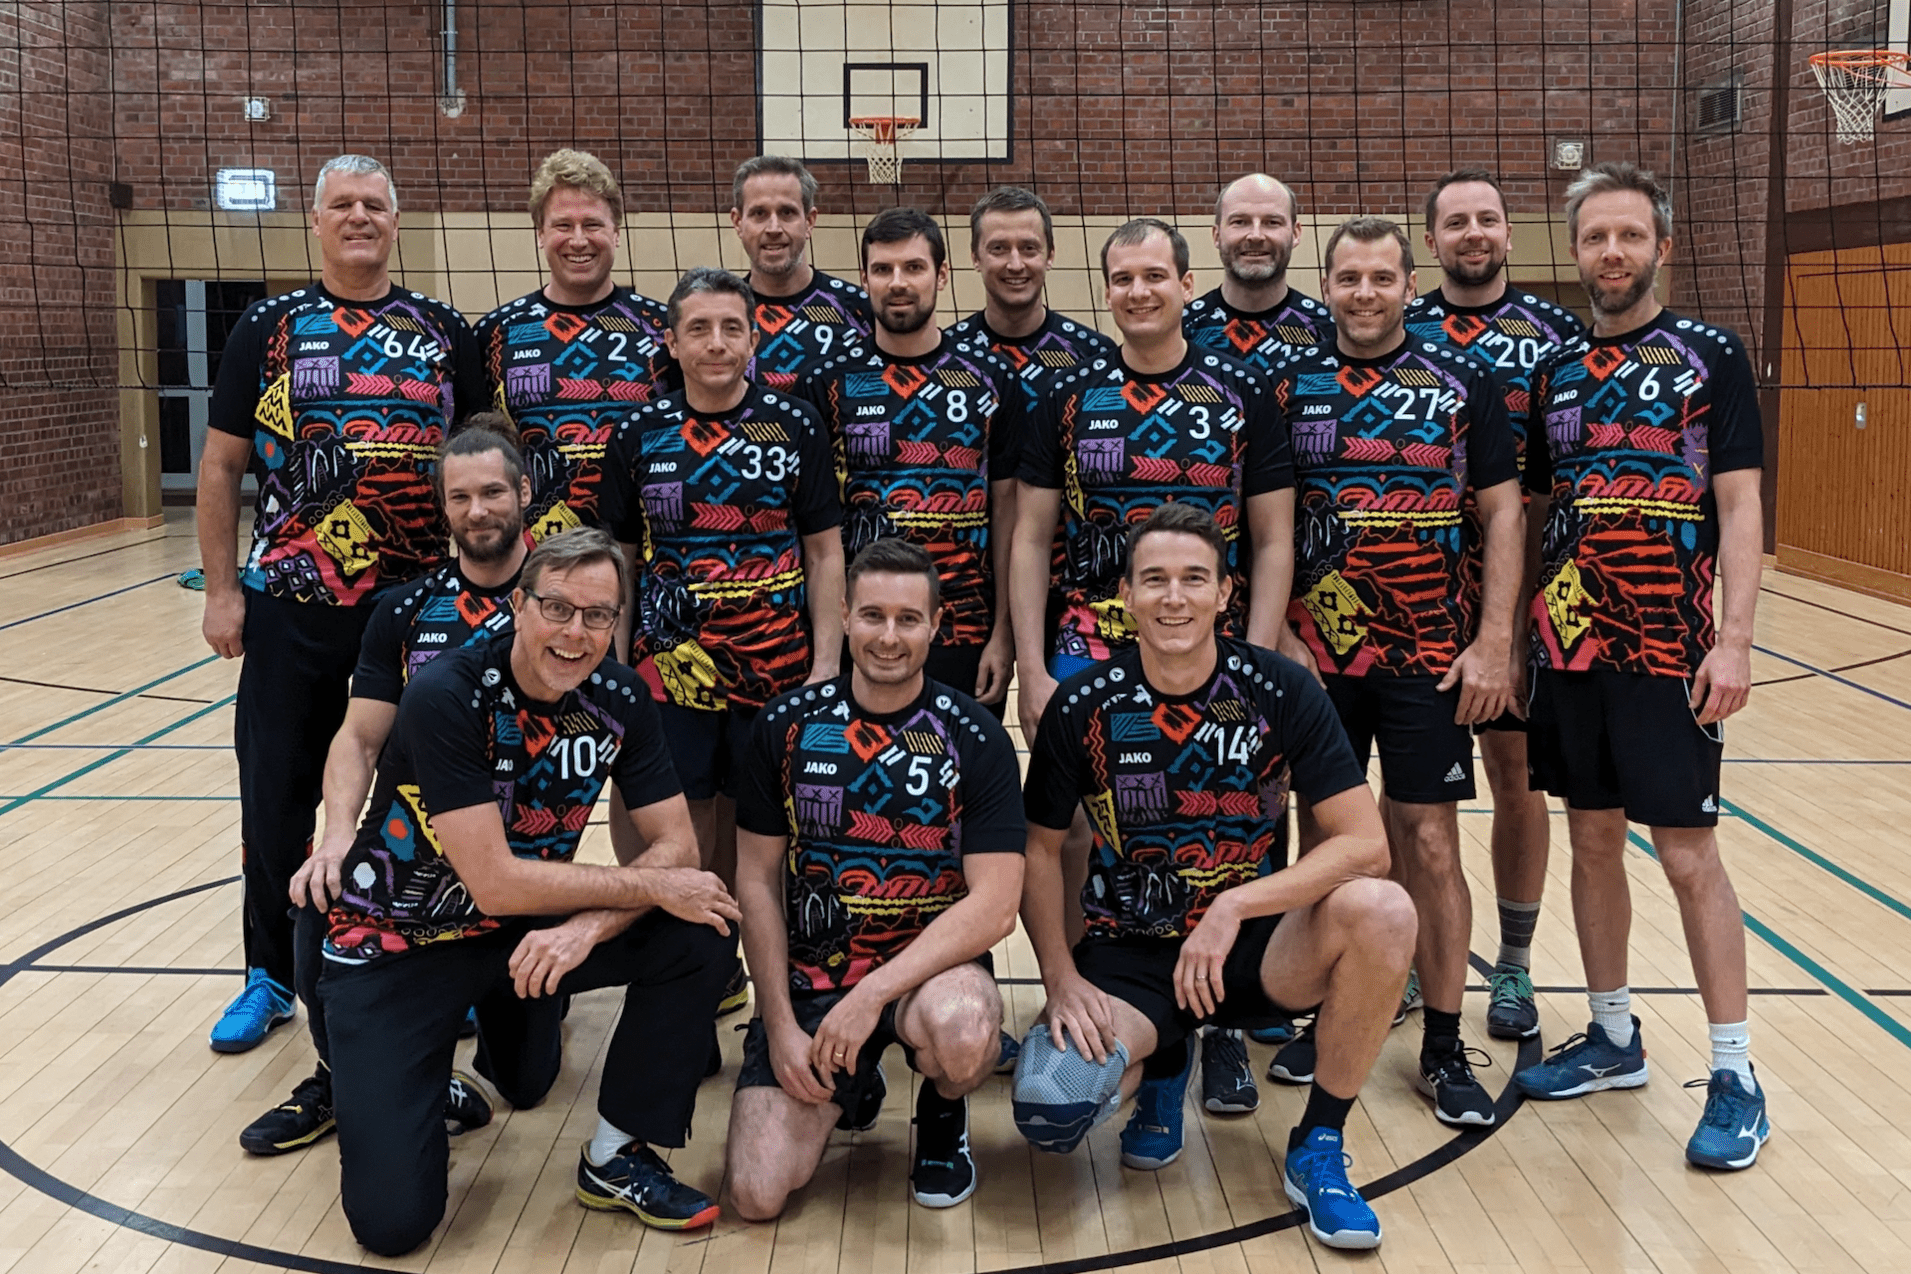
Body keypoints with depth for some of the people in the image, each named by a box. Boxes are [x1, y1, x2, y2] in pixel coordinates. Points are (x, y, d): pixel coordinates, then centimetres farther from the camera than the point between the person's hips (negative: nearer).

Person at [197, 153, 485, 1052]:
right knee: (276, 800, 7)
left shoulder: (444, 333, 5)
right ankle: (271, 977, 24)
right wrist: (221, 591, 0)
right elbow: (221, 467, 5)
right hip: (290, 606, 0)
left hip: (421, 606, 0)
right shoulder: (267, 329, 5)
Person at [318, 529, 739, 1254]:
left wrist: (588, 927, -28)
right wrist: (650, 884, -23)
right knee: (393, 1220, -14)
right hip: (399, 945, -5)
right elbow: (496, 886, -28)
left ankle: (617, 1159, 0)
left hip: (522, 934, 5)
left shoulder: (618, 699, -9)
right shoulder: (449, 697, -25)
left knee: (701, 937, -16)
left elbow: (676, 846, -10)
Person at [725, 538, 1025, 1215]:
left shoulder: (973, 738, -7)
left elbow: (995, 905, -14)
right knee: (757, 1195, -13)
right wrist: (781, 1024, -4)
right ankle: (851, 1088, 21)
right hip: (811, 977, 2)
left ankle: (943, 1111, 1)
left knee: (960, 1028, -38)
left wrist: (873, 994, -22)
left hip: (930, 967, -2)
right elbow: (757, 881, 4)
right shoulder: (788, 725, -1)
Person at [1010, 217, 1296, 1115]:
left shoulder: (1243, 396, 4)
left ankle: (1218, 1027, 18)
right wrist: (1031, 670, -3)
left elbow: (1273, 540, 3)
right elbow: (1031, 540, 5)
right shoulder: (1067, 398, 5)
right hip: (1086, 653, 1)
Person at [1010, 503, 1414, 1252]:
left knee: (1380, 910, -31)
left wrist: (1235, 907, -26)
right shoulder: (1083, 706, -8)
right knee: (1051, 1106, -28)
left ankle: (1317, 1151, -8)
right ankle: (1157, 1063, 12)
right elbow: (1040, 851, 2)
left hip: (1254, 946, 0)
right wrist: (1062, 980, -10)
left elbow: (1366, 844, -16)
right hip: (1127, 954, 0)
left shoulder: (1280, 692, -11)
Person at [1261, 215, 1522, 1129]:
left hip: (1431, 657, -2)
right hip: (1316, 653, 2)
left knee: (1428, 842, 1)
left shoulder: (1463, 384, 2)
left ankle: (1444, 1045, 12)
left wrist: (1493, 643, -6)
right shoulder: (1290, 386, 6)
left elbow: (1503, 513, 1)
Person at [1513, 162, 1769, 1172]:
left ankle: (1734, 1075, 10)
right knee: (1592, 839, 12)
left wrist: (1734, 640, -15)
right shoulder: (1556, 370, 10)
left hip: (1670, 648, -5)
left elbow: (1739, 508, -7)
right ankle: (1613, 1037, 26)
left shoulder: (1712, 357, -3)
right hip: (1568, 642, 5)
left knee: (1687, 853, -2)